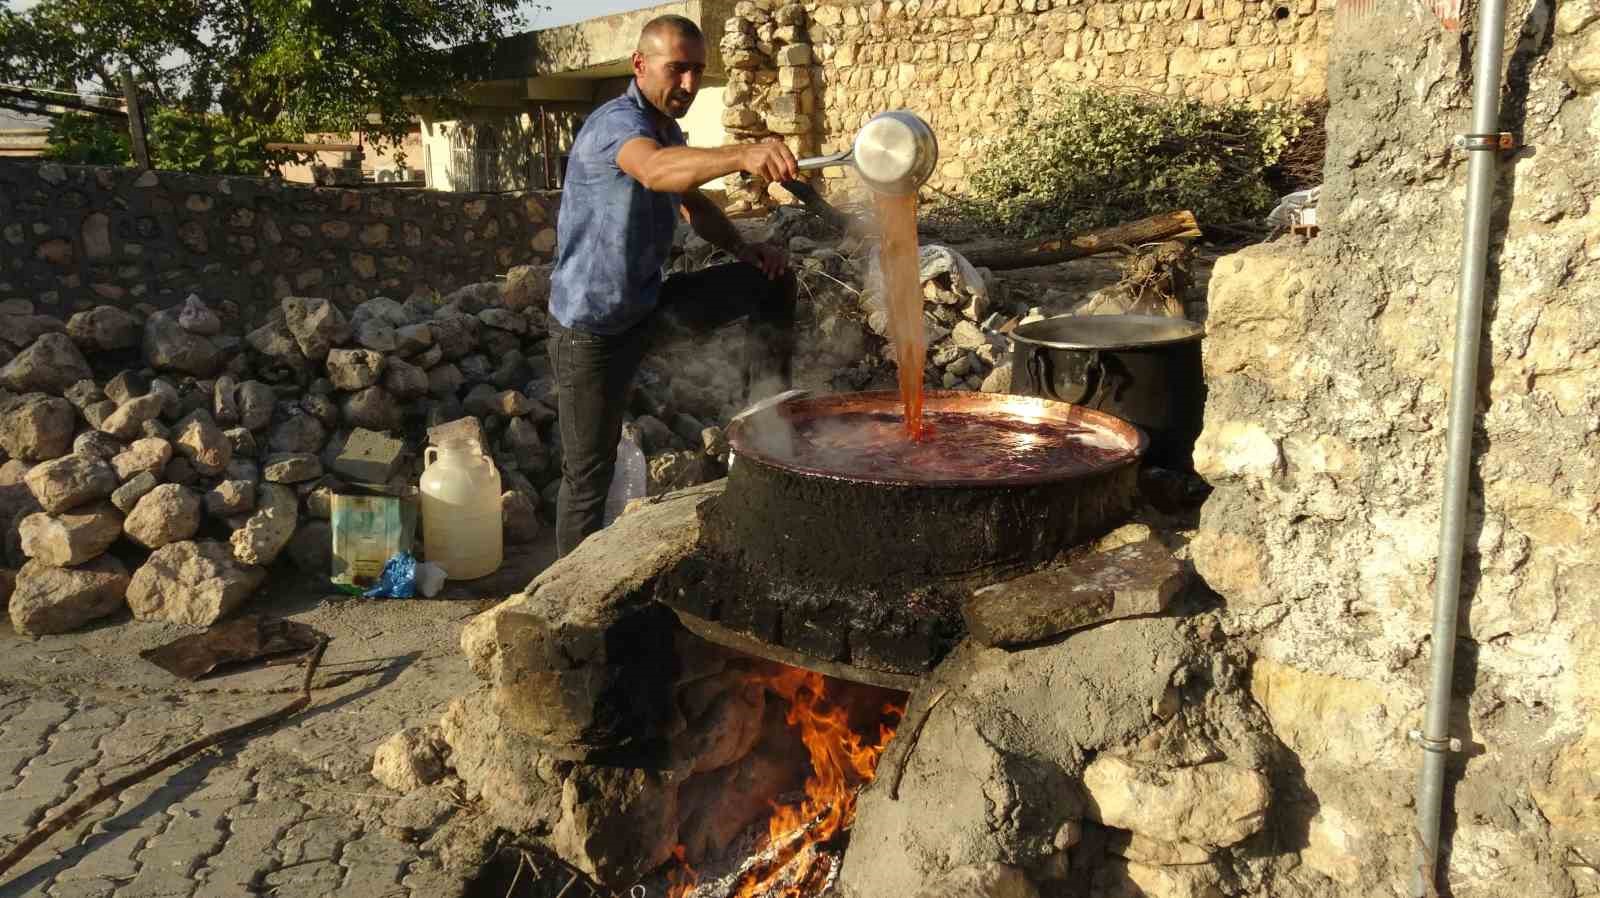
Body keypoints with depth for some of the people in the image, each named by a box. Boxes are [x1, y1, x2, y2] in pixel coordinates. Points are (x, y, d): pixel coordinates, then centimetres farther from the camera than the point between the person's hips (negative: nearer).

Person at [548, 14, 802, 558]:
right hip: (594, 327, -8)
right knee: (590, 474, 1)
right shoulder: (617, 123, -23)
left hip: (649, 304, 8)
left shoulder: (667, 129, 6)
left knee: (772, 279, 2)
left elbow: (692, 204, 21)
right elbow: (656, 171, -47)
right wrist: (742, 156, -65)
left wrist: (742, 248, 2)